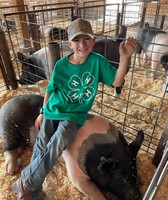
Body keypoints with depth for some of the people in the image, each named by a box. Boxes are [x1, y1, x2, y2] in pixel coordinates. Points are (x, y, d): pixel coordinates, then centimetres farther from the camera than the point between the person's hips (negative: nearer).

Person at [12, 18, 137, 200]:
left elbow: (117, 82, -14)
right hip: (53, 110, 2)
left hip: (74, 115, -2)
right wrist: (43, 112, 9)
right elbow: (50, 89, 4)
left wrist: (124, 57, -27)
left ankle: (25, 183, -3)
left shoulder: (98, 61, -10)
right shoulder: (61, 65, -8)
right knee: (41, 146, -5)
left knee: (56, 145, -24)